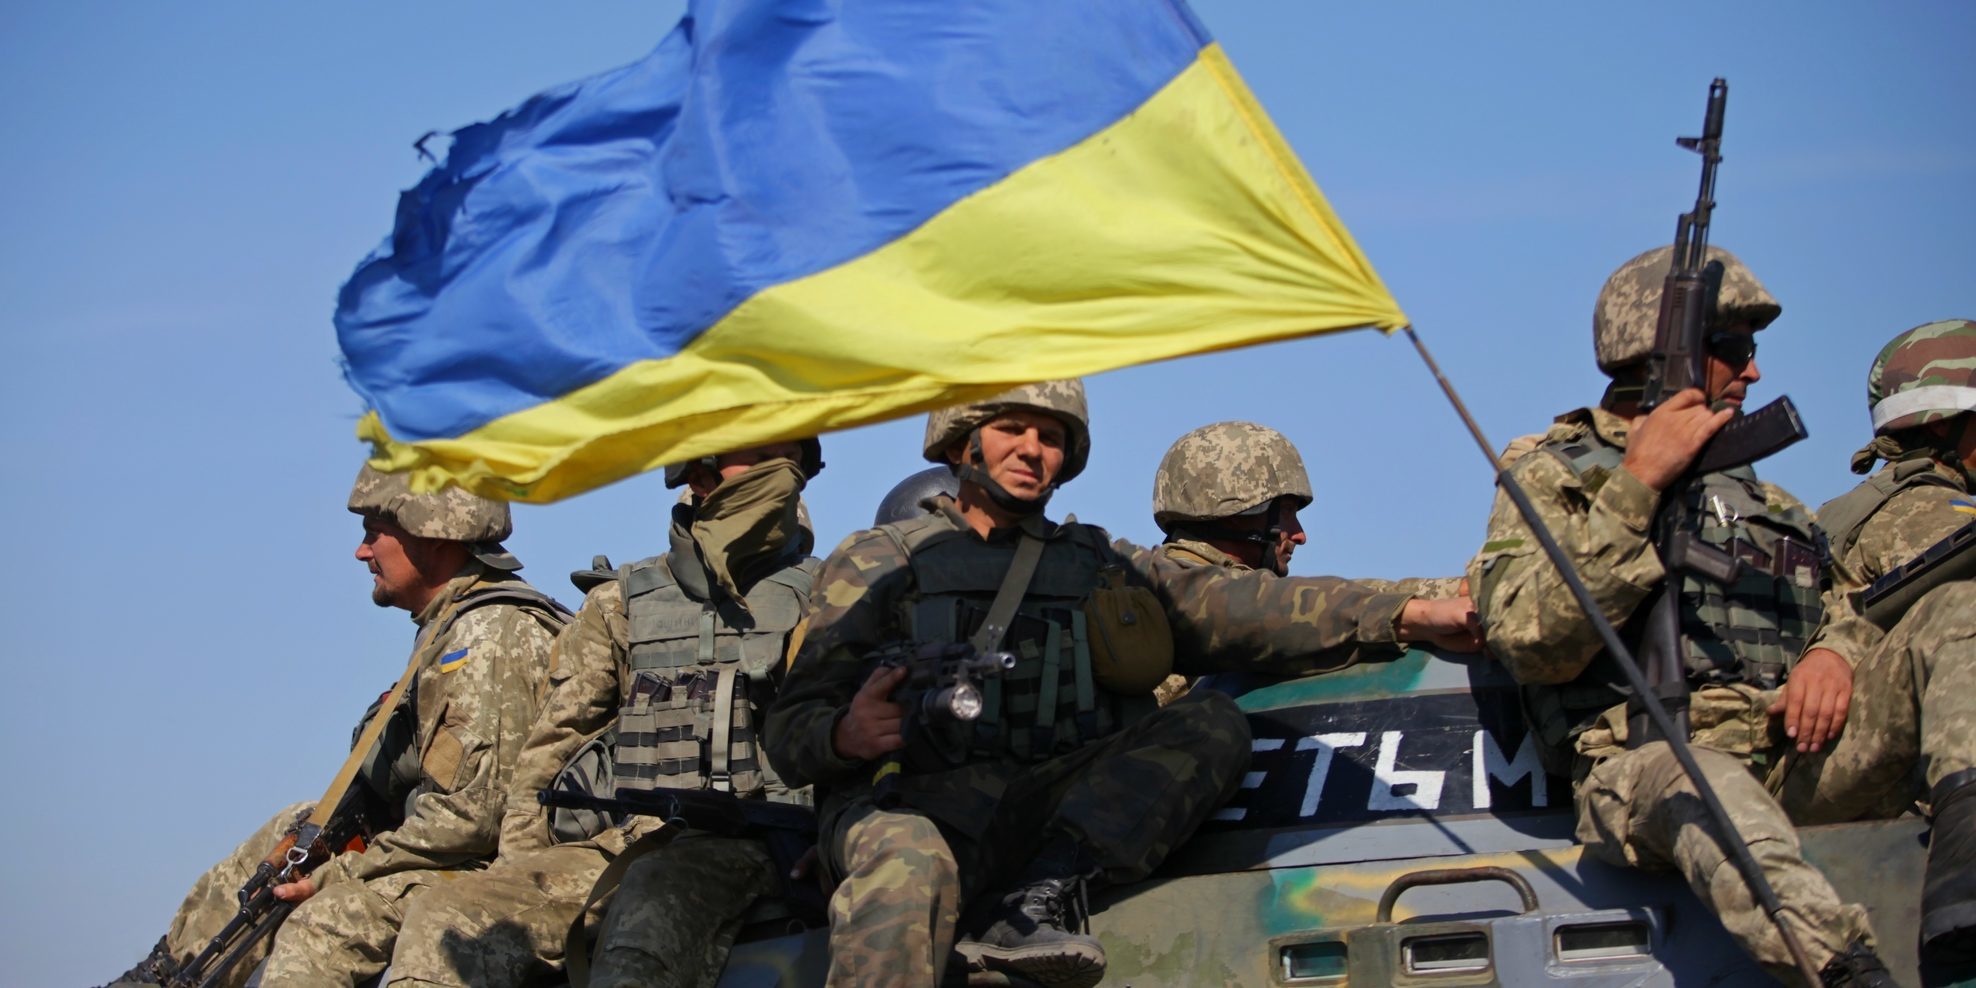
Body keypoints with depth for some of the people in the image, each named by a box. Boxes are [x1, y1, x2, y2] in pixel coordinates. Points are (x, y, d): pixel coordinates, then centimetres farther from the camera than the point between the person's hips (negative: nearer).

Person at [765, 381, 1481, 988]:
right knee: (907, 869, -38)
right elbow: (789, 731, 9)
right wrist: (845, 735, -17)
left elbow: (1230, 609, 12)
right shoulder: (877, 562, 17)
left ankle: (1035, 902, -31)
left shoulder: (1101, 566, 27)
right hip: (916, 804, -4)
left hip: (1063, 812, 4)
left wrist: (1407, 616, -2)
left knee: (1213, 724, -16)